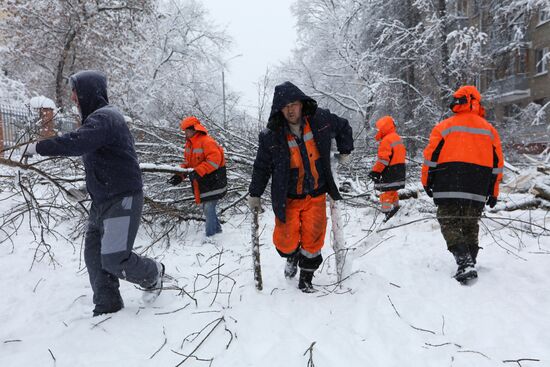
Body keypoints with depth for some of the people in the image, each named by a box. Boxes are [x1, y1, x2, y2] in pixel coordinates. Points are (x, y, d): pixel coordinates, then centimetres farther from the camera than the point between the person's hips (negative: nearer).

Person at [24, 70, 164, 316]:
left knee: (113, 259, -10)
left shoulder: (104, 117, -18)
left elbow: (77, 143, -32)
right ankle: (107, 305, 20)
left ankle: (153, 273, 17)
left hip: (123, 199, -10)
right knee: (93, 254, 8)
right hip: (102, 200, 10)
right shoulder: (97, 117, 16)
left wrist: (38, 147, -25)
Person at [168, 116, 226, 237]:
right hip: (202, 183, 9)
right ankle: (217, 229, 30)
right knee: (207, 208, 15)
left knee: (208, 208, -9)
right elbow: (187, 162, 16)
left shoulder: (207, 141, -18)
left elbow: (214, 160, -29)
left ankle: (210, 235, -1)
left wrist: (198, 172, -32)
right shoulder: (189, 143, 11)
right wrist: (180, 175, 1)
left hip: (213, 181, -9)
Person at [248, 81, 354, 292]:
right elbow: (262, 167, 0)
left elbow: (344, 127, 14)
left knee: (312, 241, 2)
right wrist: (255, 194, 5)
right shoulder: (270, 136, -13)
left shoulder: (322, 120, -8)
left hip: (316, 195, 1)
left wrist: (345, 152, 12)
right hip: (287, 198, -1)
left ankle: (306, 278, 25)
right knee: (286, 243, 2)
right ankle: (292, 257, 40)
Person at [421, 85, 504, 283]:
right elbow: (497, 163, 16)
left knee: (449, 224, -1)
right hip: (478, 191, 5)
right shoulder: (489, 129, 15)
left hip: (449, 187, -4)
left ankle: (465, 262, -17)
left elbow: (431, 155, -2)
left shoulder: (445, 126, 1)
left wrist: (426, 181, 9)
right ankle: (470, 263, 19)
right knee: (471, 226, 16)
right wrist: (493, 191, 22)